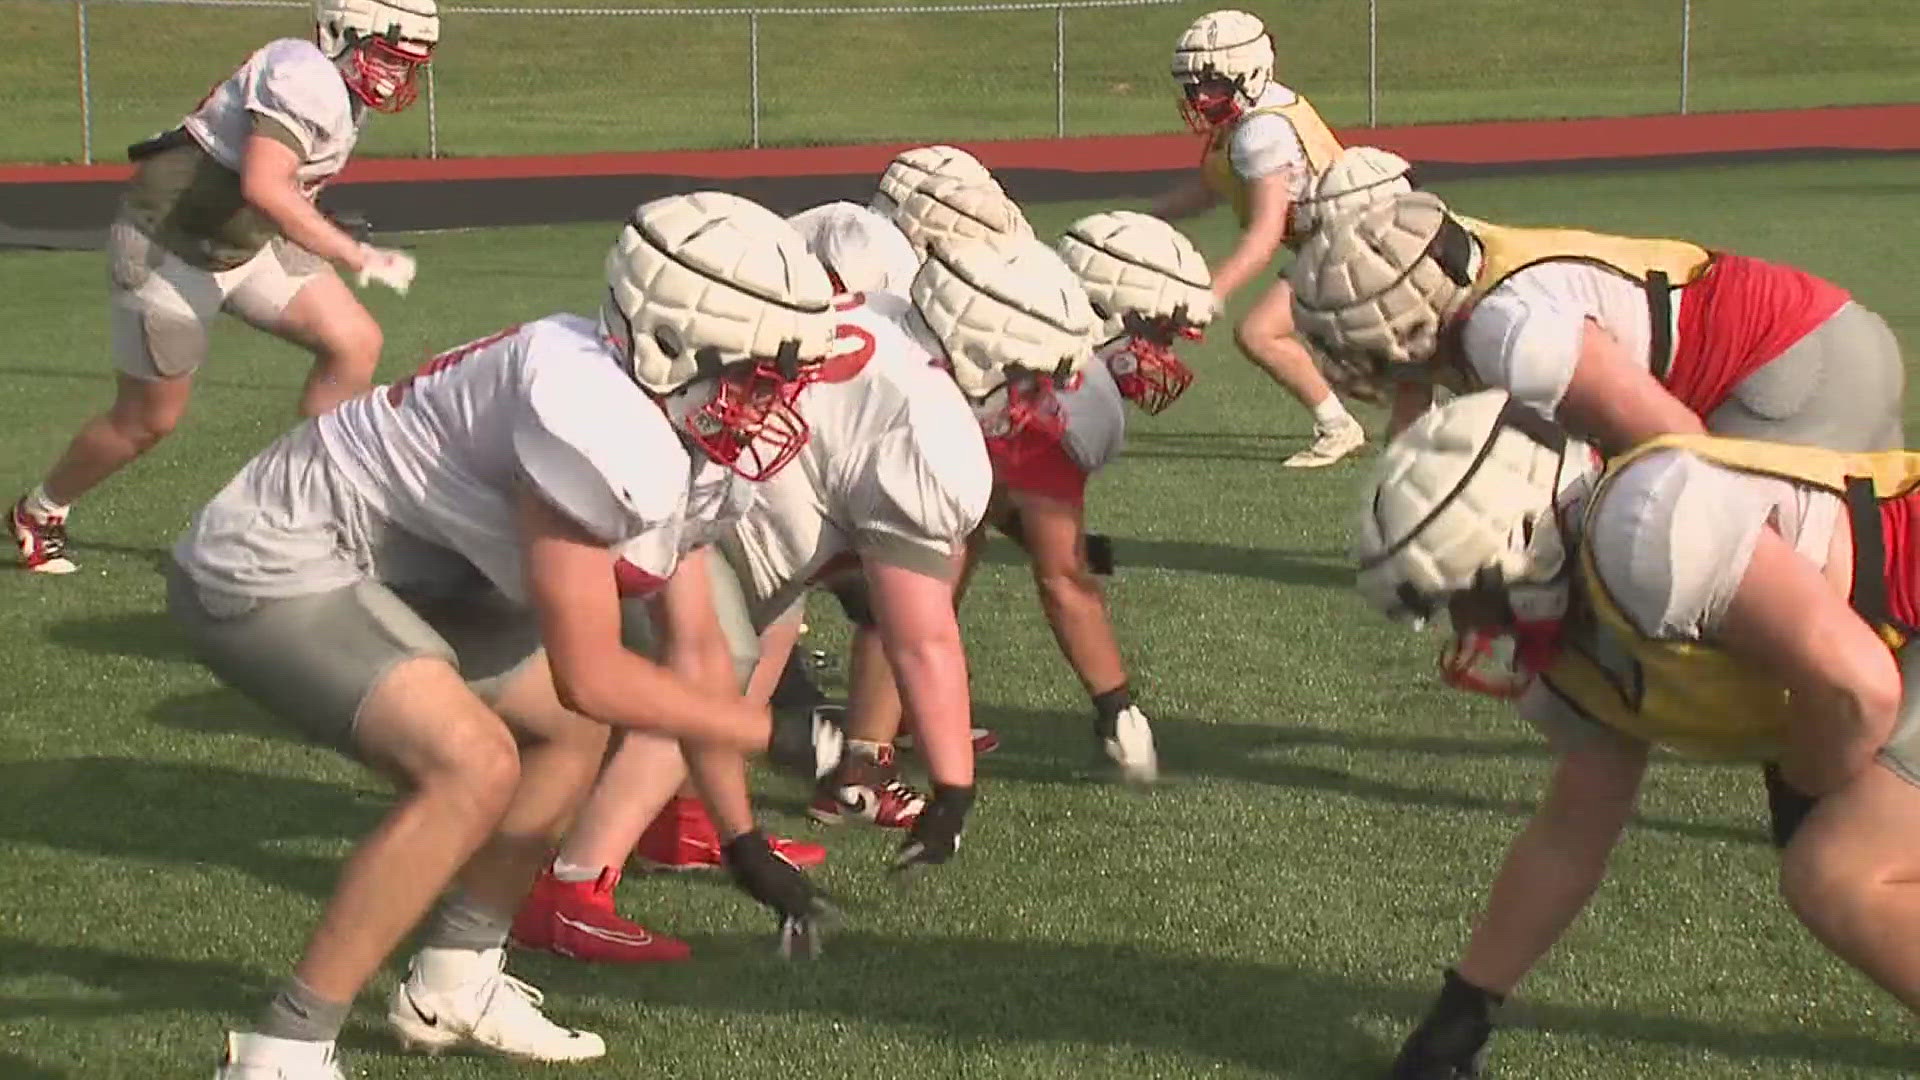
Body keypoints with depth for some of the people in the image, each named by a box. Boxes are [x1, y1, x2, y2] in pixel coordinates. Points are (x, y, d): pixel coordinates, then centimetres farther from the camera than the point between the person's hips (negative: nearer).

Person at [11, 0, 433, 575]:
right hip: (168, 248, -9)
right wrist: (357, 257, -42)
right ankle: (38, 514, 31)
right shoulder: (305, 76, -29)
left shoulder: (338, 87, 0)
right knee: (148, 419, 5)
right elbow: (264, 187, -42)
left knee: (355, 342, -4)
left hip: (246, 243, 9)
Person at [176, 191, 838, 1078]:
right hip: (267, 569, -11)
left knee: (572, 730, 17)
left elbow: (694, 650, 11)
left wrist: (745, 843, 13)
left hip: (379, 565, 11)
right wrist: (766, 728, -10)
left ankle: (453, 987, 29)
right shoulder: (598, 423, -29)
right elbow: (592, 676, -23)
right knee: (471, 765, -27)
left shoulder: (679, 435, 2)